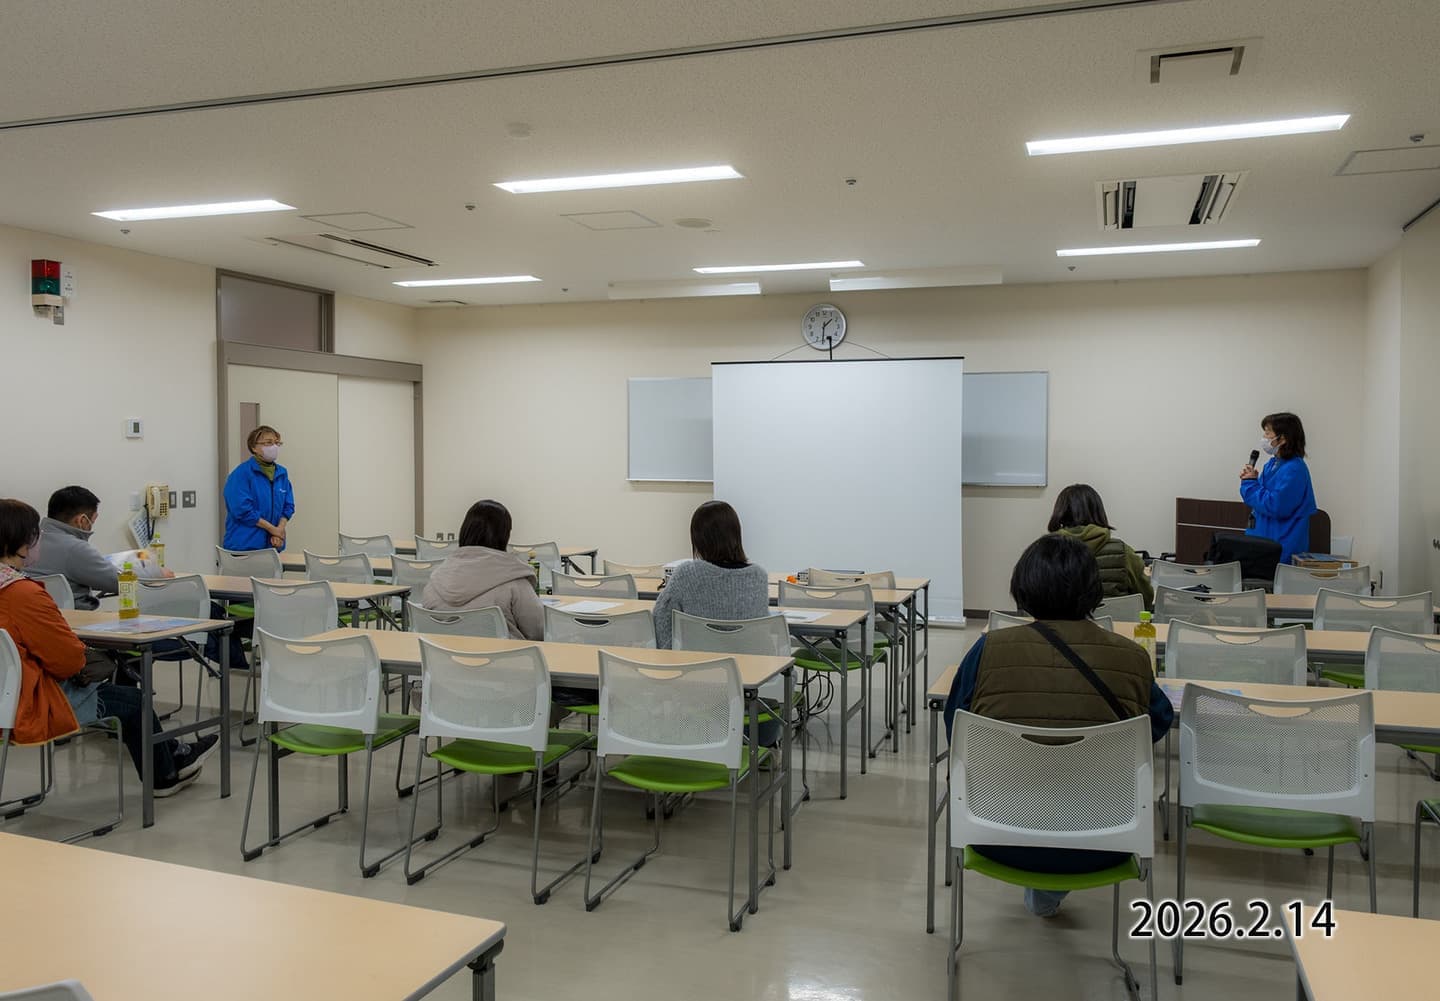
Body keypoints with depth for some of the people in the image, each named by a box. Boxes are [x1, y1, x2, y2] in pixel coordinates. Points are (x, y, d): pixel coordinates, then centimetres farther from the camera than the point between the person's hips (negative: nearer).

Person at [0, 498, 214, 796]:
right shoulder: (24, 593, -28)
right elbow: (70, 659, -21)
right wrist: (78, 653, 2)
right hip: (36, 710, -10)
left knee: (112, 690, 24)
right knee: (133, 702, 12)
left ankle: (173, 755, 36)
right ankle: (165, 776, 33)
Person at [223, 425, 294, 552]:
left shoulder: (282, 473, 10)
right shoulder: (241, 473, -8)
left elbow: (288, 506, 11)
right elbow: (242, 509, -15)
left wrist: (280, 530, -8)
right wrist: (273, 529, -13)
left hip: (272, 545, 5)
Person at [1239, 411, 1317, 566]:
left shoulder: (1293, 470, -17)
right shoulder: (1272, 464, 11)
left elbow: (1275, 507, -23)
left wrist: (1251, 483, -13)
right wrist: (1248, 481, 0)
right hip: (1261, 535, 9)